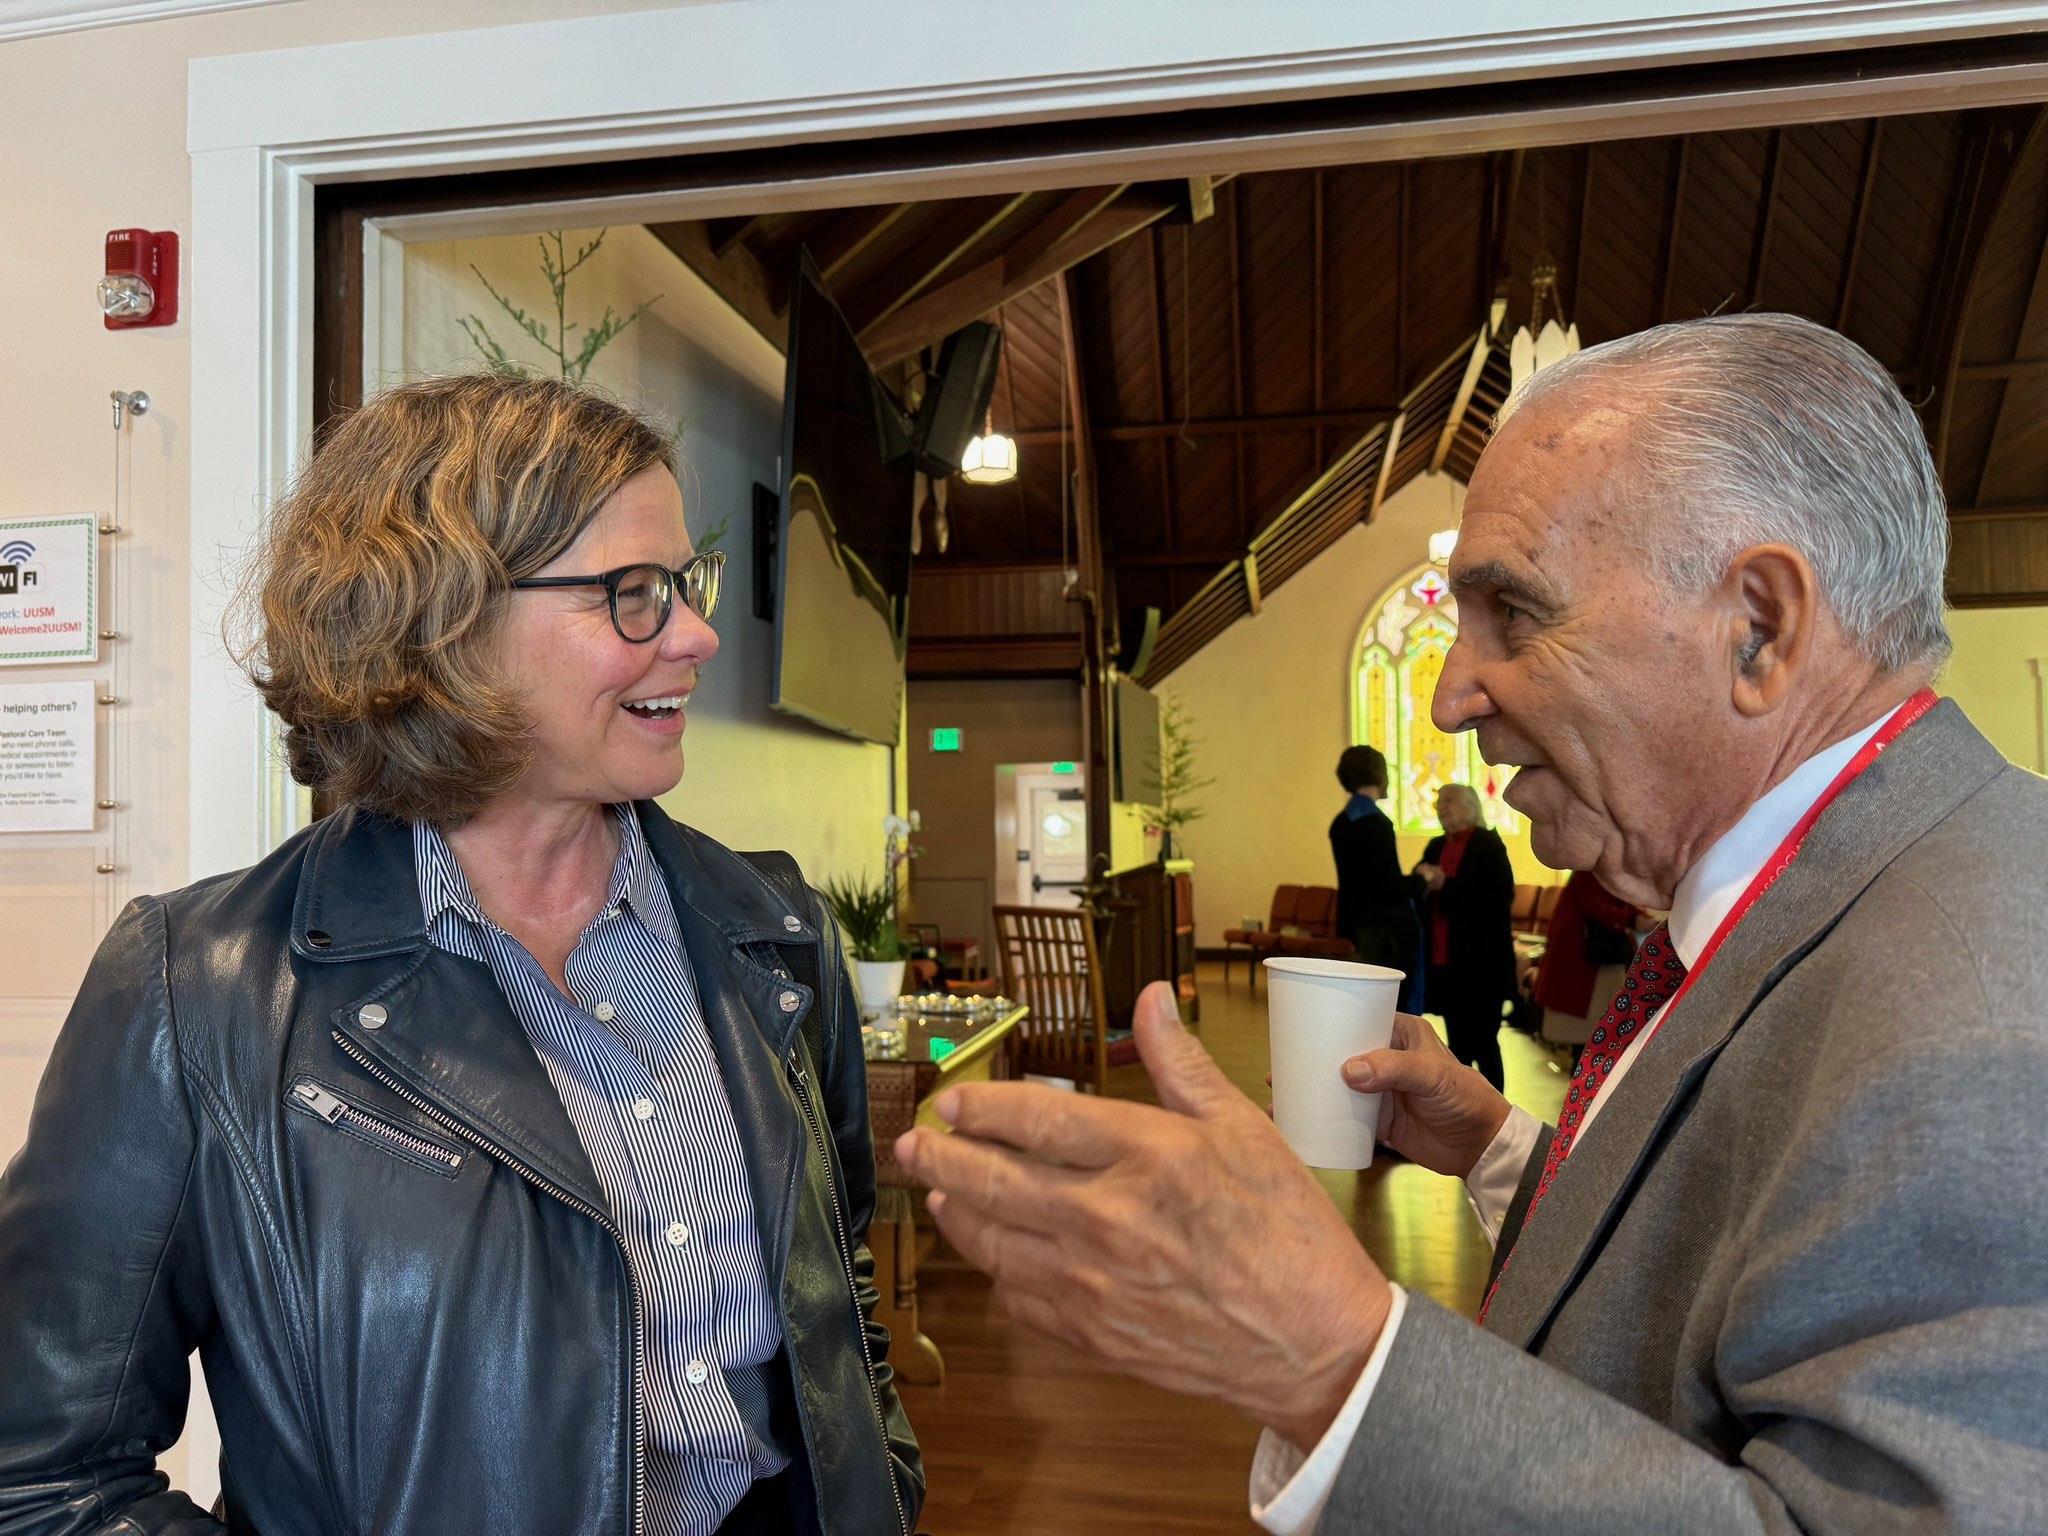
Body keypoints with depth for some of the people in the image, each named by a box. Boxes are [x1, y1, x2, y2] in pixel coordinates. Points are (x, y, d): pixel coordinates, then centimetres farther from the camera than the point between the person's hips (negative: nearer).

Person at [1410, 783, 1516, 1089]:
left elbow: (1501, 896, -16)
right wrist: (1422, 879, -9)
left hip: (1480, 963, -6)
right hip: (1444, 961, 6)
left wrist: (1446, 886, -20)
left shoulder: (1488, 845, -5)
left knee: (1483, 1045, -4)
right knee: (1458, 1045, 12)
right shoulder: (1437, 846, 14)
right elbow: (1417, 890, 13)